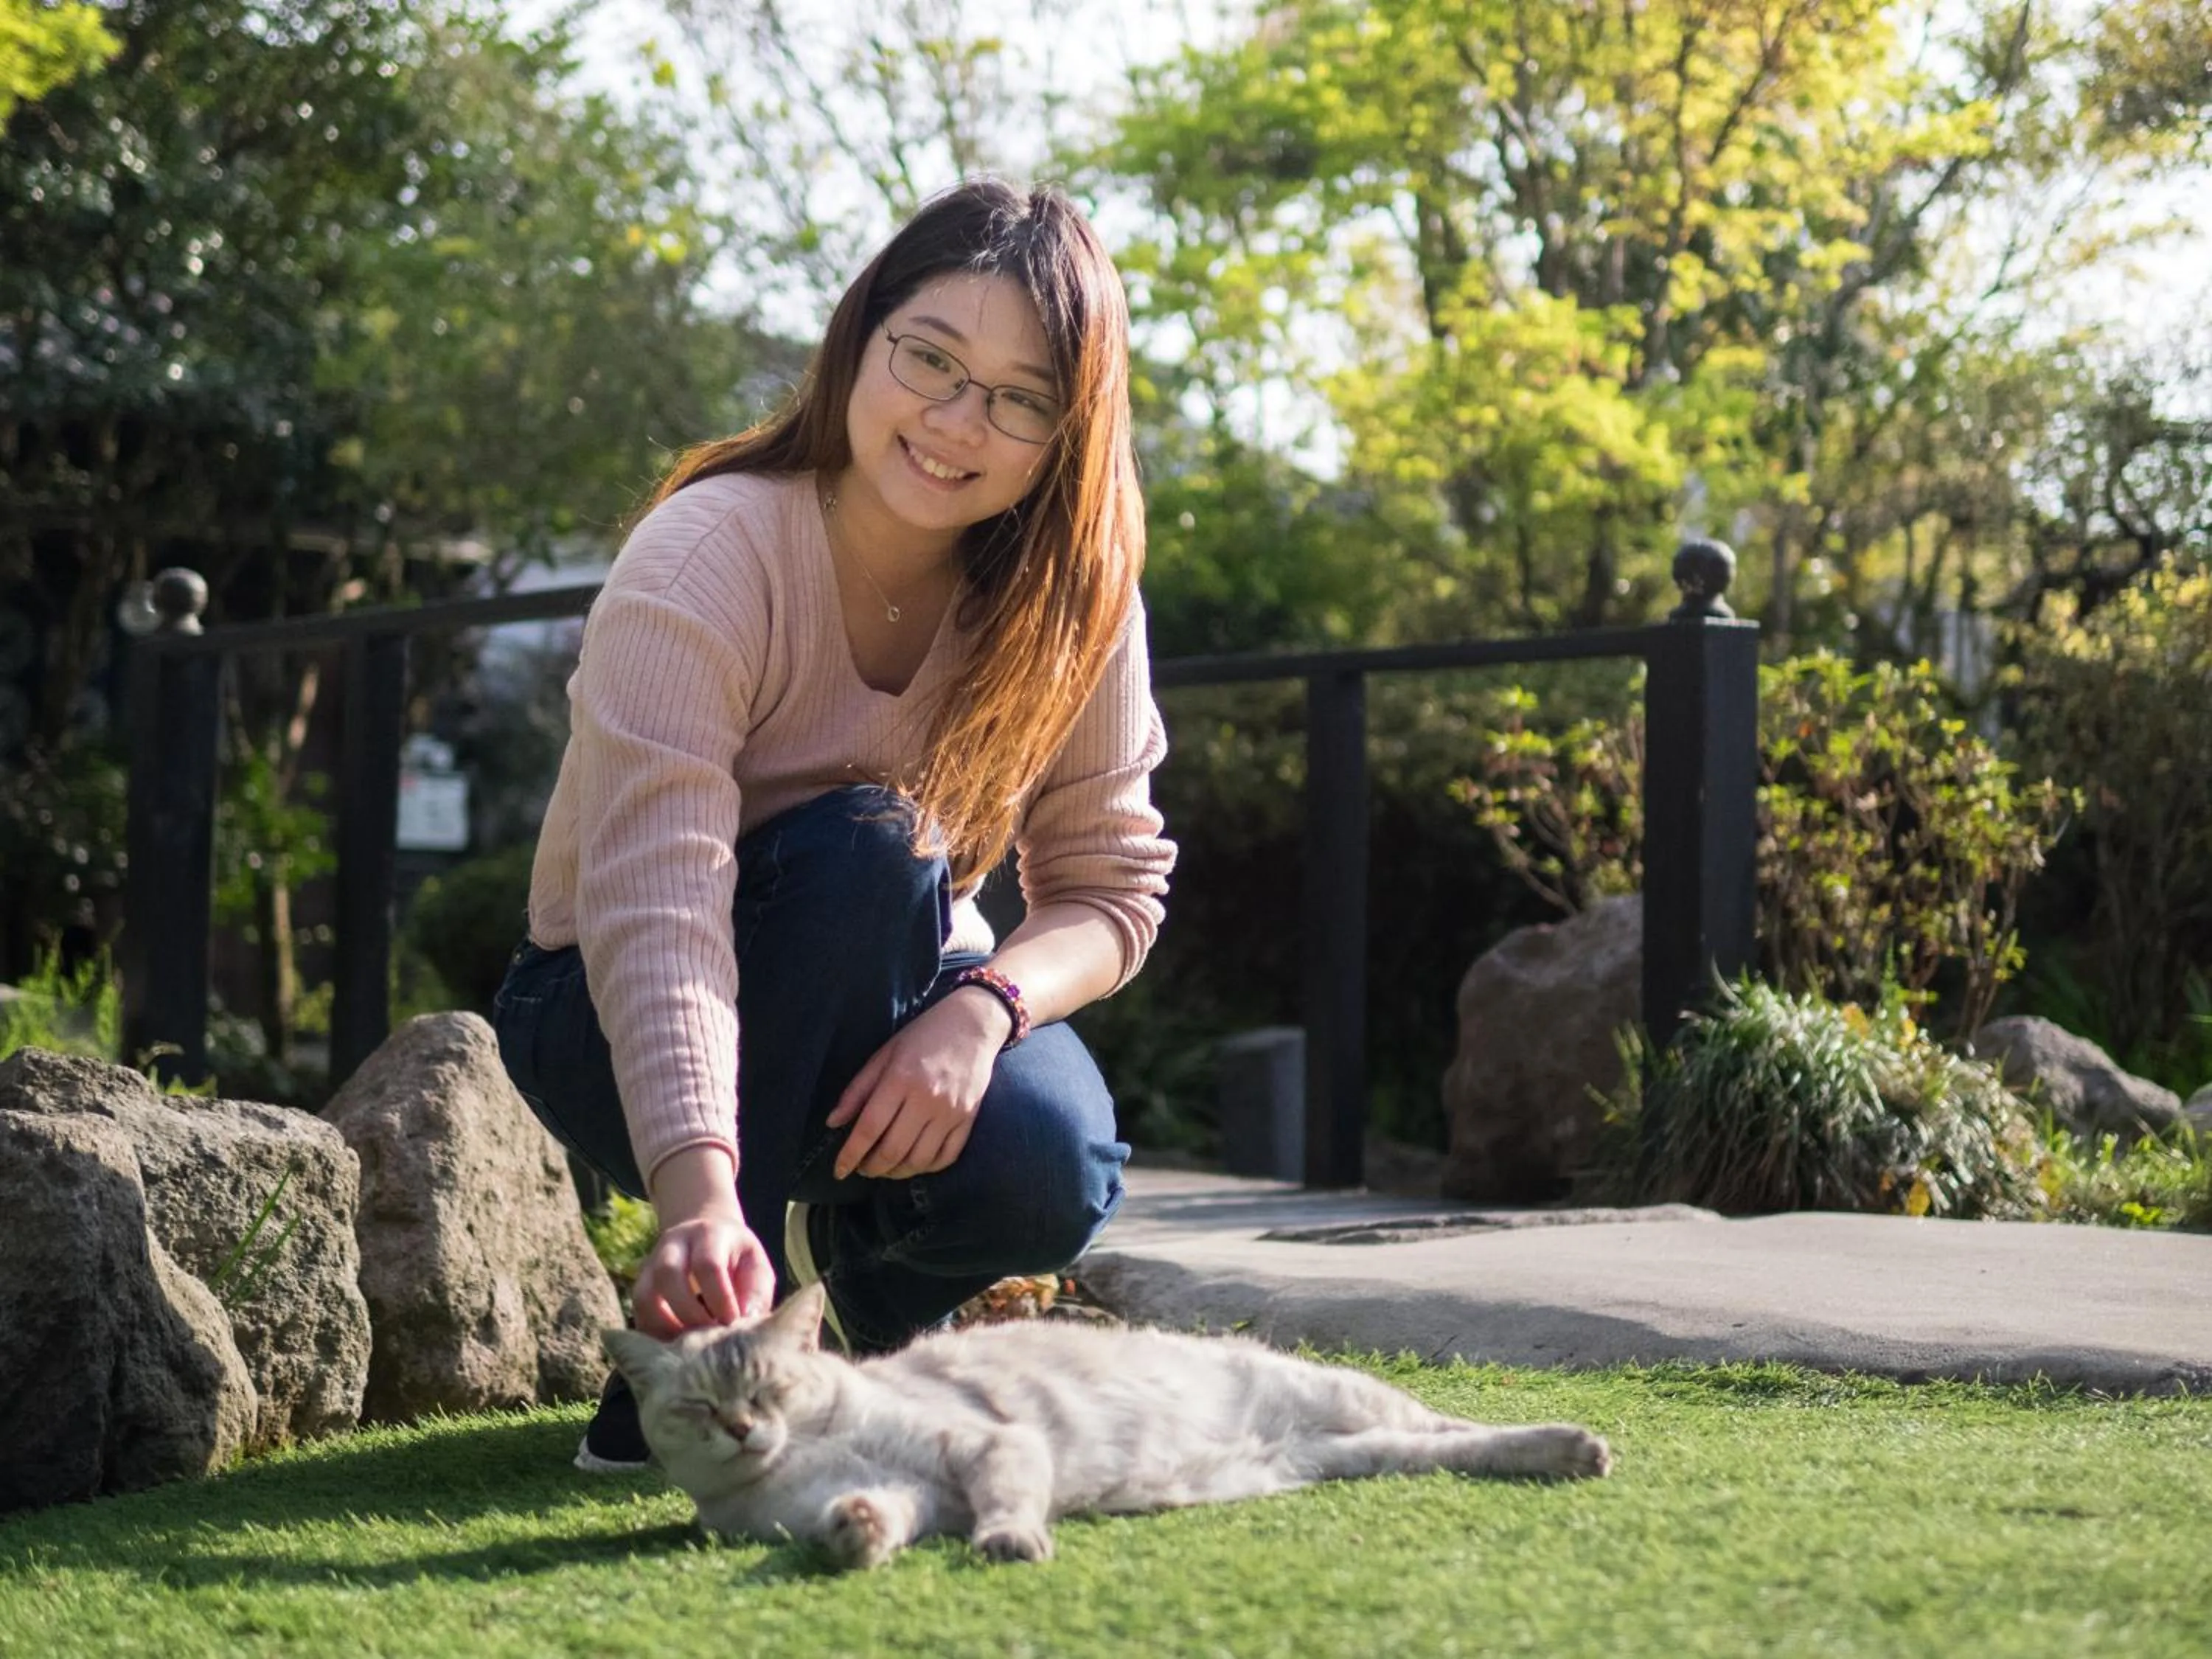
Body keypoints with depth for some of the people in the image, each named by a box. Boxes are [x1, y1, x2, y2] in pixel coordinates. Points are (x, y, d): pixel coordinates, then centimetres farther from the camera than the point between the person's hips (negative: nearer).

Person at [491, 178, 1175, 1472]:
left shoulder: (1072, 593, -11)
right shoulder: (707, 559, -27)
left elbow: (1113, 883, -9)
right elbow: (654, 905, -39)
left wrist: (982, 1007, -32)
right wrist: (700, 1195, -54)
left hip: (884, 1008, 3)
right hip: (618, 1025, -3)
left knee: (1049, 1178, -29)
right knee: (865, 843, -34)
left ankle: (864, 1275, 9)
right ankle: (684, 1370, -24)